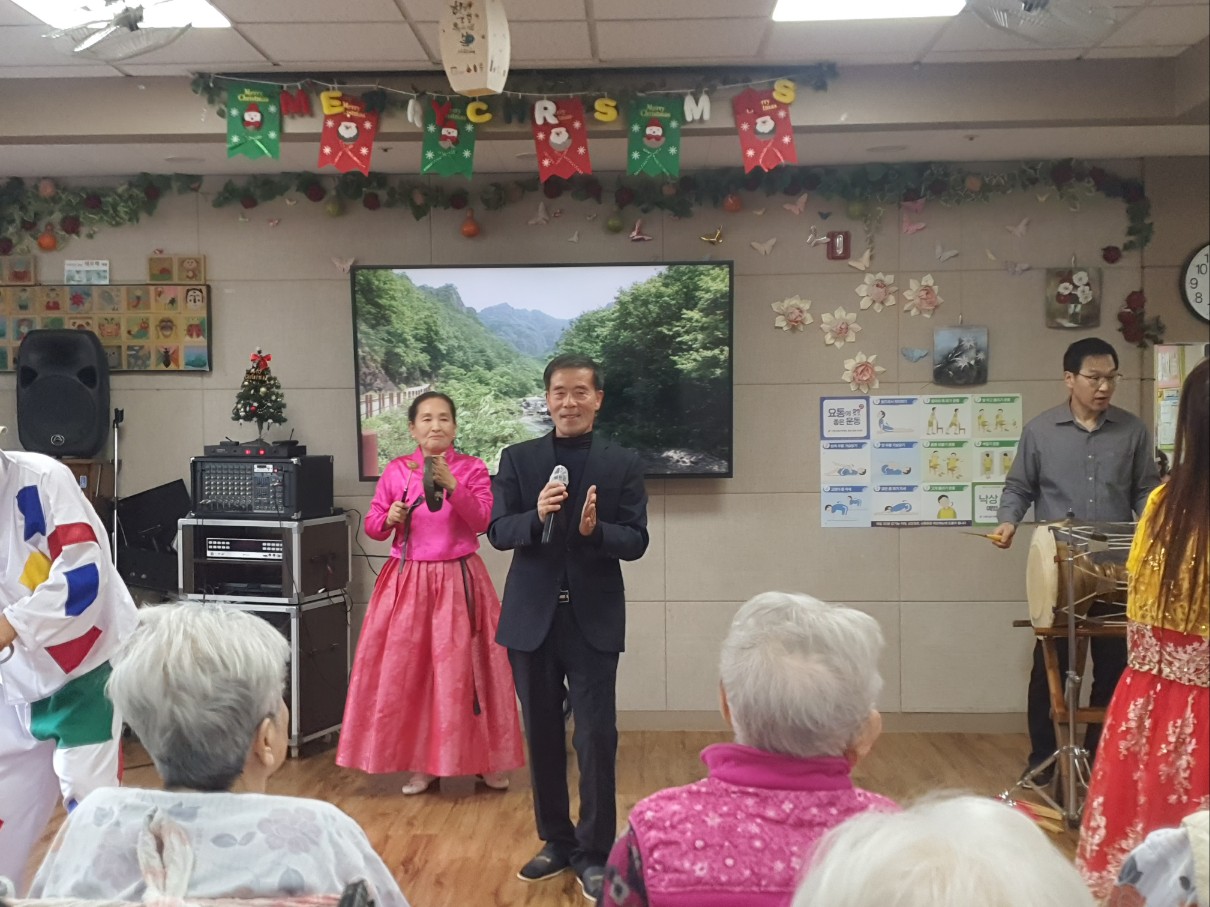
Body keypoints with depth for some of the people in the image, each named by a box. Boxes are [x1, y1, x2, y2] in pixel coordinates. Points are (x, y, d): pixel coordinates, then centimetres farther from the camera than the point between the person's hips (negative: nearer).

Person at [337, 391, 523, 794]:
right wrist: (390, 519, -12)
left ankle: (486, 760, 16)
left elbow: (482, 521, -11)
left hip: (459, 580, -2)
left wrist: (451, 485, -21)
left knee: (464, 668, 0)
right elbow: (372, 525, 9)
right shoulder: (396, 470, 5)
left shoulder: (473, 468, 1)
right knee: (406, 670, 3)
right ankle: (421, 763, 17)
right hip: (408, 580, 2)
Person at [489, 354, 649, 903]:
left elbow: (636, 541, -4)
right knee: (542, 736, 12)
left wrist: (595, 530, -23)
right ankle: (556, 842, 29)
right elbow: (497, 531, -2)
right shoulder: (518, 459, 3)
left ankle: (594, 852, 16)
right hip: (532, 617, 2)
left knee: (596, 738, 0)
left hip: (593, 620, -2)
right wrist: (536, 515, -21)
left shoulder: (623, 463, 0)